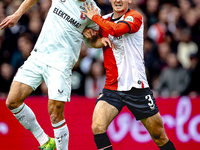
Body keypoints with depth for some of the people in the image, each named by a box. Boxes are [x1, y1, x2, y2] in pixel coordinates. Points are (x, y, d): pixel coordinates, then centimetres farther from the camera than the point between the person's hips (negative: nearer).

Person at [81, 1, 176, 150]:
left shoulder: (135, 17, -7)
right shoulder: (104, 20, 10)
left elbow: (116, 29, -26)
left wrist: (95, 17, -12)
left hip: (137, 87, -3)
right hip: (112, 87, 4)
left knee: (160, 137, 3)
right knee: (97, 127, -20)